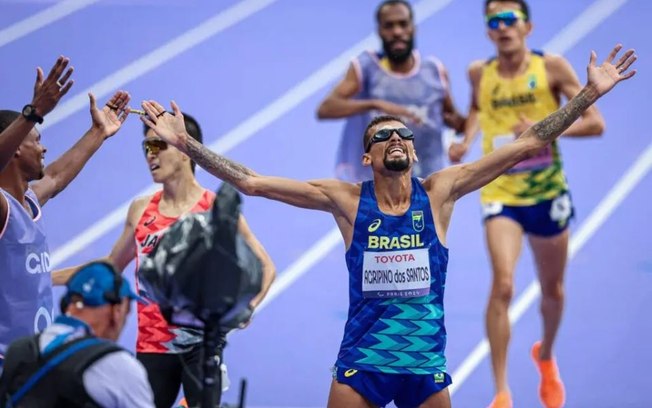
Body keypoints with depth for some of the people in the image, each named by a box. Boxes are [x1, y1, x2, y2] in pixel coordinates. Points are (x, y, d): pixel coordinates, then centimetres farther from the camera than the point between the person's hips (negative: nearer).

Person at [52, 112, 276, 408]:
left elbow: (264, 267, 2)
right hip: (151, 345, 4)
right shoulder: (140, 210, 9)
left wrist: (247, 307, -17)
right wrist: (43, 277, 15)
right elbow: (110, 267, 21)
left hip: (199, 342, -4)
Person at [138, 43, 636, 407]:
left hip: (427, 362, 1)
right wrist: (185, 143, -9)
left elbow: (528, 143, -1)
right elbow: (253, 183, -4)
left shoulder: (438, 191, 0)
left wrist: (591, 93, -4)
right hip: (361, 362, -1)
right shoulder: (347, 199, -1)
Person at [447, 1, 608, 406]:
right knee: (503, 285, -20)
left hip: (547, 193, 1)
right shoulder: (480, 73, 0)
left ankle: (546, 356, 49)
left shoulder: (551, 67, -7)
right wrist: (468, 139, 5)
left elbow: (595, 123, -8)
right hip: (500, 193, -1)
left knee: (552, 290, 17)